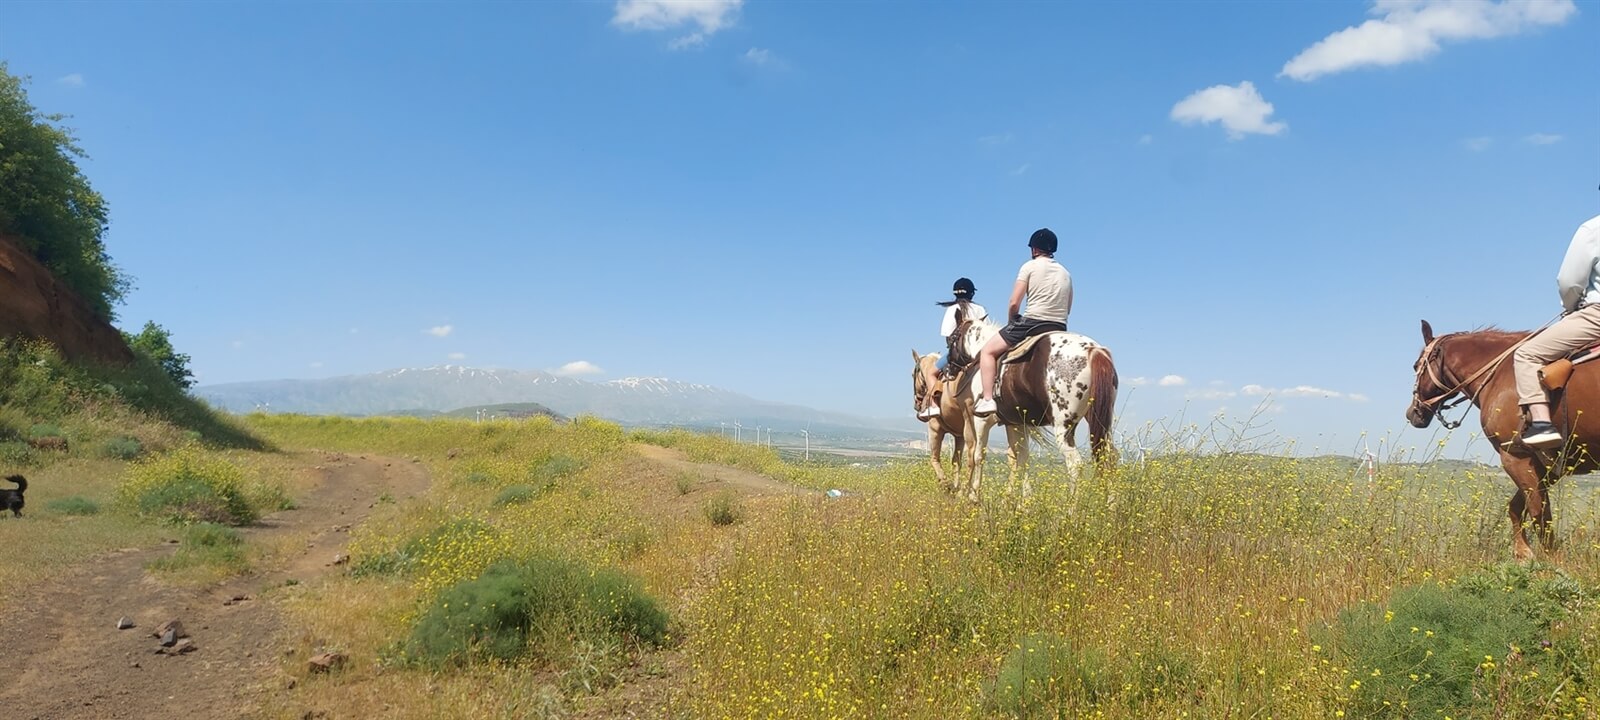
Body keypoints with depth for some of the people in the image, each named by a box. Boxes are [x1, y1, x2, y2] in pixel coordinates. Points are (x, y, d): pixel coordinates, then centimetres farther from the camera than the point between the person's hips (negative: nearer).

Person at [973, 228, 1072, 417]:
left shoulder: (1030, 266, -2)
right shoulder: (1065, 273, 15)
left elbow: (1014, 304, -7)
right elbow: (1067, 308, 17)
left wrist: (1012, 322, 10)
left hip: (1031, 323, -5)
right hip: (1059, 328, 6)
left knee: (988, 351, 7)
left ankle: (987, 399, -6)